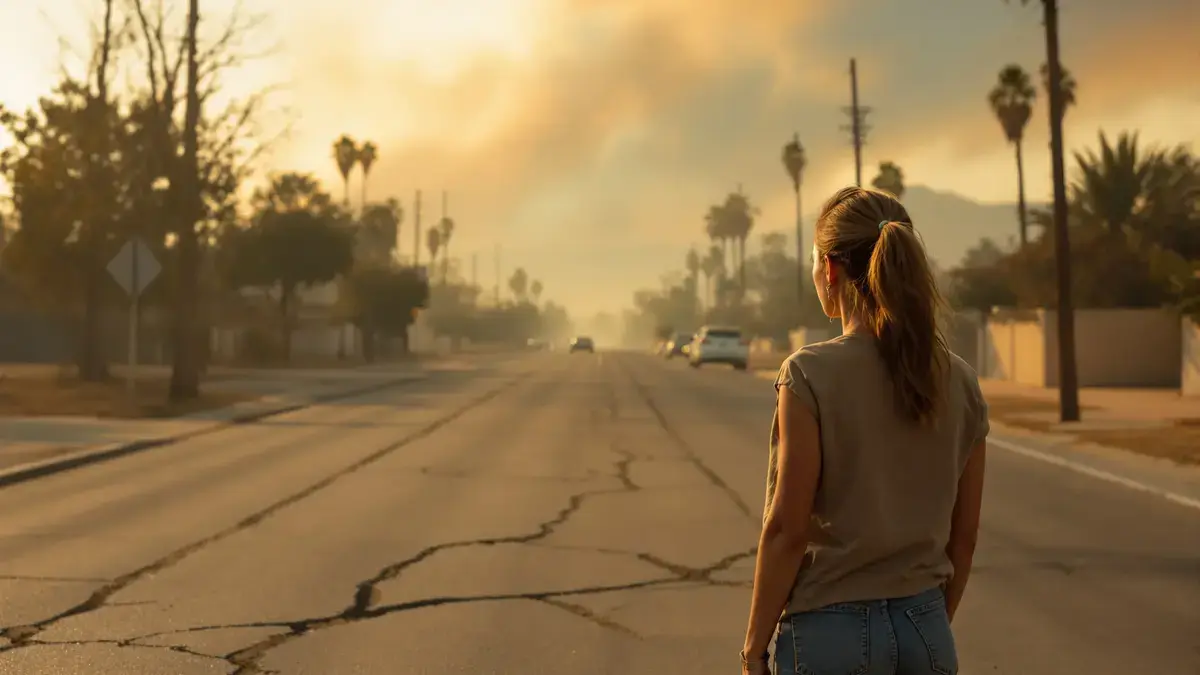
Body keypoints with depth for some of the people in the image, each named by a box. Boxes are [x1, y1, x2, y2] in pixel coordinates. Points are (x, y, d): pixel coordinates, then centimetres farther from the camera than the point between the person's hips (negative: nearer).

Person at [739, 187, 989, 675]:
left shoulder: (810, 374, -13)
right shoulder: (959, 382, 2)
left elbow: (788, 528, -13)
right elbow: (963, 533, 7)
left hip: (832, 630, -5)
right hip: (926, 630, 5)